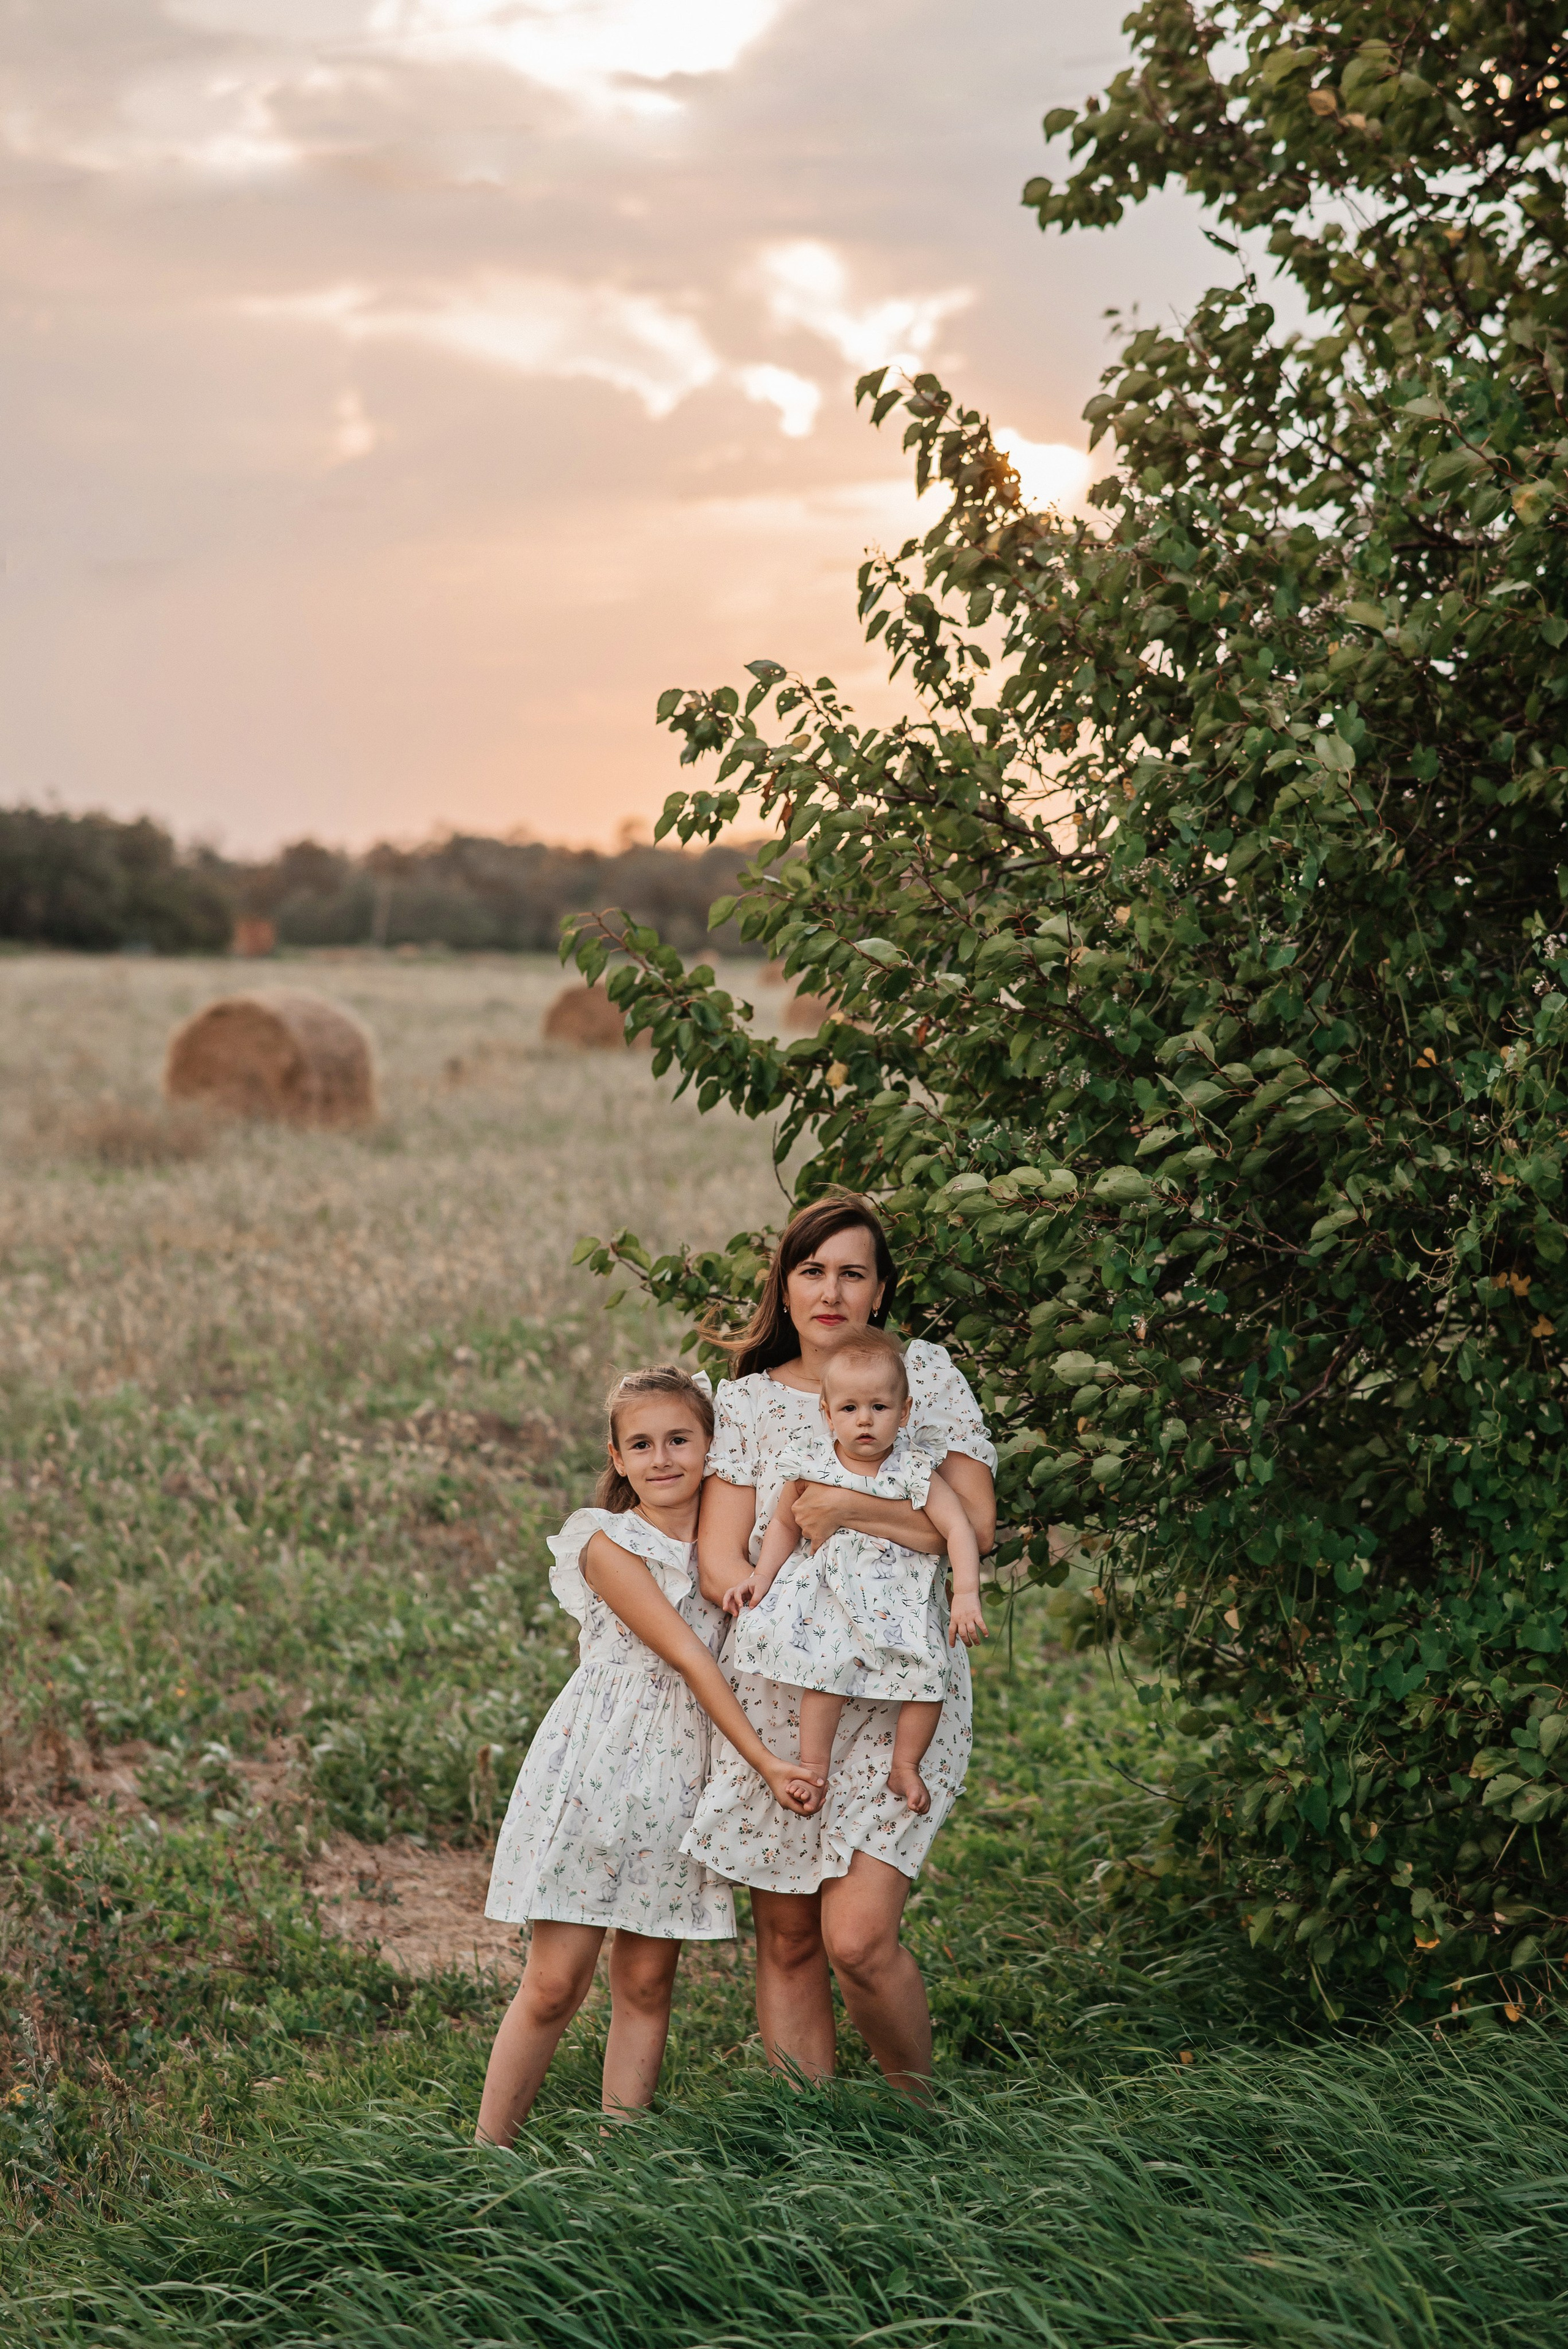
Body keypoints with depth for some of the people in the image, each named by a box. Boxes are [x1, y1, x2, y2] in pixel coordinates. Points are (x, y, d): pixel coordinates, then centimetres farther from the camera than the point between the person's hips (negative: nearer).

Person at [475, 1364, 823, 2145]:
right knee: (554, 1983, -4)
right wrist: (765, 1763, -17)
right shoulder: (609, 1545, -8)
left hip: (683, 1780, 4)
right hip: (596, 1772, -4)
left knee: (646, 1982, 6)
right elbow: (688, 1657, -14)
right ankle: (487, 2154, 8)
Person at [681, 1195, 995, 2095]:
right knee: (787, 1940, 4)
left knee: (857, 1937, -13)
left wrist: (849, 1507, -14)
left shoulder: (925, 1372, 5)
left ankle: (917, 2110, 10)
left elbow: (974, 1525, -4)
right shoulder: (748, 1400, 8)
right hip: (774, 1697, 2)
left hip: (900, 1701, -2)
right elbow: (720, 1563, -1)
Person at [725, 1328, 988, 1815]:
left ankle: (905, 1766, 9)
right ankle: (813, 1766, -5)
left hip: (900, 1604, 0)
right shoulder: (811, 1469, -4)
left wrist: (967, 1595, -19)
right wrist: (762, 1577, 1)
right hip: (829, 1598, 0)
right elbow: (785, 1524, 11)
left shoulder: (914, 1472, -8)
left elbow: (958, 1528, -9)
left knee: (928, 1672, -13)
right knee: (826, 1669, -21)